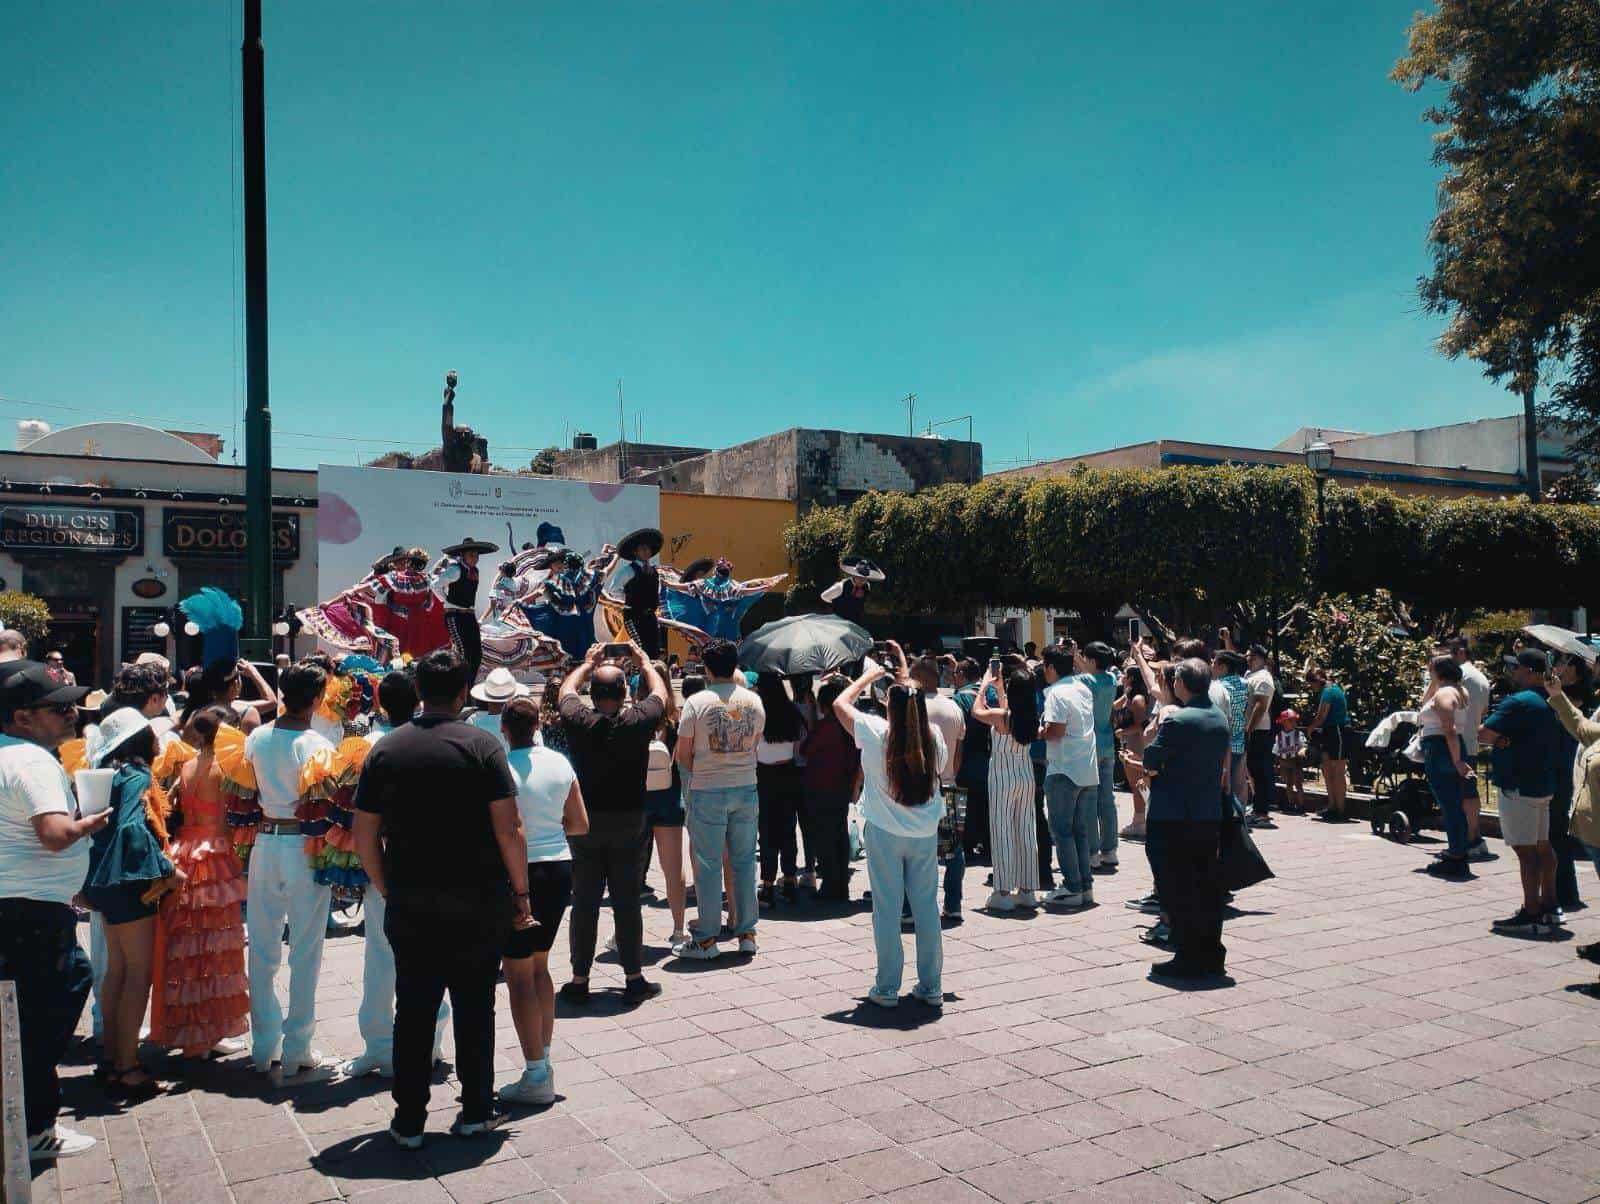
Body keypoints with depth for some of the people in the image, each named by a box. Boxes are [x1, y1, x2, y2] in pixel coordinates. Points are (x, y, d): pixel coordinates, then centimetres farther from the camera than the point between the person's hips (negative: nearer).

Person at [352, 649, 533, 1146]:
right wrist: (520, 891, -2)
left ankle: (409, 1121, 19)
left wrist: (389, 891, 13)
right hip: (478, 904, -2)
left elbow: (365, 837, 2)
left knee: (414, 1011, 12)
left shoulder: (386, 749, 1)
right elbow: (509, 830, -13)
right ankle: (476, 1111, 19)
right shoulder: (481, 745, -9)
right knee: (475, 1007, 11)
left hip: (409, 905, 2)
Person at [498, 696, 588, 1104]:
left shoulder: (501, 768, -14)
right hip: (560, 868, 6)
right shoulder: (560, 763, 3)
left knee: (519, 973, 3)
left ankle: (536, 1076, 5)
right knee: (539, 965, 20)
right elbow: (580, 824, 9)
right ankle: (544, 1061, 26)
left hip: (522, 871, -6)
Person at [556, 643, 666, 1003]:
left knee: (584, 903, 8)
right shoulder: (637, 721, -12)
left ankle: (579, 981, 14)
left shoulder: (578, 721, -9)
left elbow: (567, 689, 14)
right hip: (628, 821, -1)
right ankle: (634, 979, 12)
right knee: (627, 902, 5)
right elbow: (659, 693, 10)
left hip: (584, 823, 1)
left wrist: (589, 662, 28)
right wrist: (643, 661, 25)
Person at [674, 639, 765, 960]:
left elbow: (683, 755, -5)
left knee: (708, 865, 3)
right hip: (746, 788, 3)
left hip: (707, 791, -3)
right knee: (744, 861, 11)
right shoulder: (754, 700, 2)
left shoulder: (697, 702, -9)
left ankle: (706, 938, 8)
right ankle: (746, 933, 17)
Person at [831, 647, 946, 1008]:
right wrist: (906, 677, 27)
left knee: (887, 910, 4)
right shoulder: (933, 737, -5)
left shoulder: (876, 733, -13)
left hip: (884, 833, -3)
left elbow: (840, 702, 0)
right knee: (927, 907, 10)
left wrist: (868, 676, 12)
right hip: (925, 833, 3)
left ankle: (887, 988, 11)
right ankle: (931, 987, 18)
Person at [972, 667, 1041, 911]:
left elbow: (976, 711, 1)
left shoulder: (1001, 716, -17)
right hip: (1026, 775, 6)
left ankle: (1004, 893, 1)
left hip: (1002, 776, -6)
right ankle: (1028, 890, 17)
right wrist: (997, 689, 24)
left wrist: (984, 686, 10)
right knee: (1026, 832, 10)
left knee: (1002, 832, -1)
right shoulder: (1031, 717, -1)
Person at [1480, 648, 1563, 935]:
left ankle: (1531, 916, -6)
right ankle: (1549, 908, 26)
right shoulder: (1549, 702, 12)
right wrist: (1503, 739, -4)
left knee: (1525, 850, -7)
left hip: (1519, 787, -10)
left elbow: (1483, 734, -23)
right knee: (1542, 846, 17)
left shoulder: (1518, 702, -19)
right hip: (1543, 783, 10)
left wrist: (1497, 738, -1)